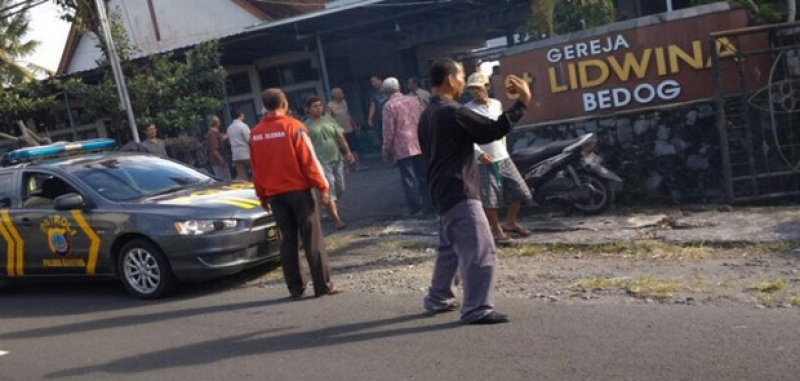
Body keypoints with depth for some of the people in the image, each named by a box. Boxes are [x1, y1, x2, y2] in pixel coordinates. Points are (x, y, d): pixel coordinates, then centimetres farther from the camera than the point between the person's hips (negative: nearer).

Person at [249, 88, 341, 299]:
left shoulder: (255, 134, 4)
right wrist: (322, 187, -6)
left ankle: (295, 288, 12)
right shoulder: (293, 126, -10)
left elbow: (256, 169, 9)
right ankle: (323, 285, 0)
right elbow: (309, 161, -12)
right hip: (299, 190, -4)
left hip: (274, 194, 4)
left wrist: (262, 195, 18)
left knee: (288, 240, 10)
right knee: (312, 240, 0)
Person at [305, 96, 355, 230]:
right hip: (321, 163, -5)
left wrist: (347, 151, 2)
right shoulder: (306, 126, -3)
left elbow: (340, 137, 12)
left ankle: (331, 209, 37)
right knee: (329, 191, -10)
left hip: (337, 160, 6)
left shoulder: (329, 120, 11)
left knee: (340, 189, 11)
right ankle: (336, 220, -9)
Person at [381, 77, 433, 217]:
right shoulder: (414, 100, 9)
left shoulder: (389, 105, -7)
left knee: (409, 179, 0)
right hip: (420, 145, 5)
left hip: (402, 148, -5)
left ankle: (415, 209, 3)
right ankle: (430, 205, 18)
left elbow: (388, 132, -9)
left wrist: (386, 152, 0)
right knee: (424, 176, 12)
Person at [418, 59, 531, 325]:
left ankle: (439, 298, 29)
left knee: (450, 246, 21)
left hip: (443, 191, 10)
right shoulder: (453, 112, -18)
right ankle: (477, 309, -5)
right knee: (480, 251, -8)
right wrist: (522, 102, -10)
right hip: (458, 192, -10)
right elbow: (494, 130, -17)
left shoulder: (428, 114, 13)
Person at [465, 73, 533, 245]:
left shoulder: (497, 104, 9)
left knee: (519, 191, 9)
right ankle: (497, 231, 16)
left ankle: (510, 222, 30)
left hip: (504, 158, 6)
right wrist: (479, 153, -29)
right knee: (489, 200, -1)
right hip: (484, 162, -5)